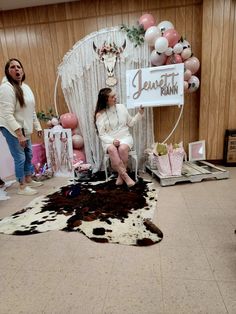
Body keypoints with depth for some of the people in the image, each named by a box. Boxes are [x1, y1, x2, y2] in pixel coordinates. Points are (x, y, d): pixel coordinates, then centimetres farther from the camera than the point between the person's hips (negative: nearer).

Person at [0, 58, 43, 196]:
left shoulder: (26, 87, 8)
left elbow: (32, 110, 15)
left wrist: (38, 126, 14)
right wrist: (19, 134, -27)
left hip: (25, 128, 8)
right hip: (12, 129, -8)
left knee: (29, 155, 16)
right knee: (20, 158, -4)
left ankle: (29, 180, 33)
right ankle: (22, 187, 13)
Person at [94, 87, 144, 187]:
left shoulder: (121, 107, 5)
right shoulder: (100, 115, -3)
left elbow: (130, 123, 13)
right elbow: (102, 134, -6)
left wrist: (139, 114, 0)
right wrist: (112, 141, -23)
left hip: (125, 137, 1)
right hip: (109, 140, -1)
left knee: (123, 149, -33)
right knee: (112, 150, -35)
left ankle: (121, 175, -16)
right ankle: (125, 176, -28)